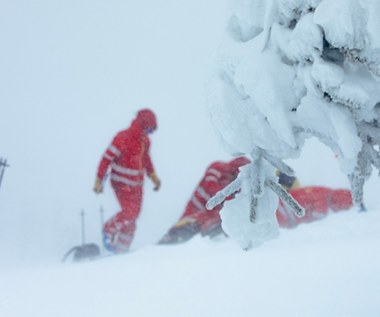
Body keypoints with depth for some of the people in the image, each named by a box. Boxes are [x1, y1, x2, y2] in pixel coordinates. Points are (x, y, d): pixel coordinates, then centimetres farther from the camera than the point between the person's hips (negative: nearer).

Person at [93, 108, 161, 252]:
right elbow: (107, 158, -16)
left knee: (133, 215, 6)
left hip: (137, 184, 7)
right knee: (130, 211, -19)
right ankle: (110, 230, 7)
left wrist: (153, 175, 20)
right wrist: (99, 180, -17)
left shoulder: (145, 140, 5)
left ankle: (122, 248, 15)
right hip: (122, 183, -7)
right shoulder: (123, 138, -19)